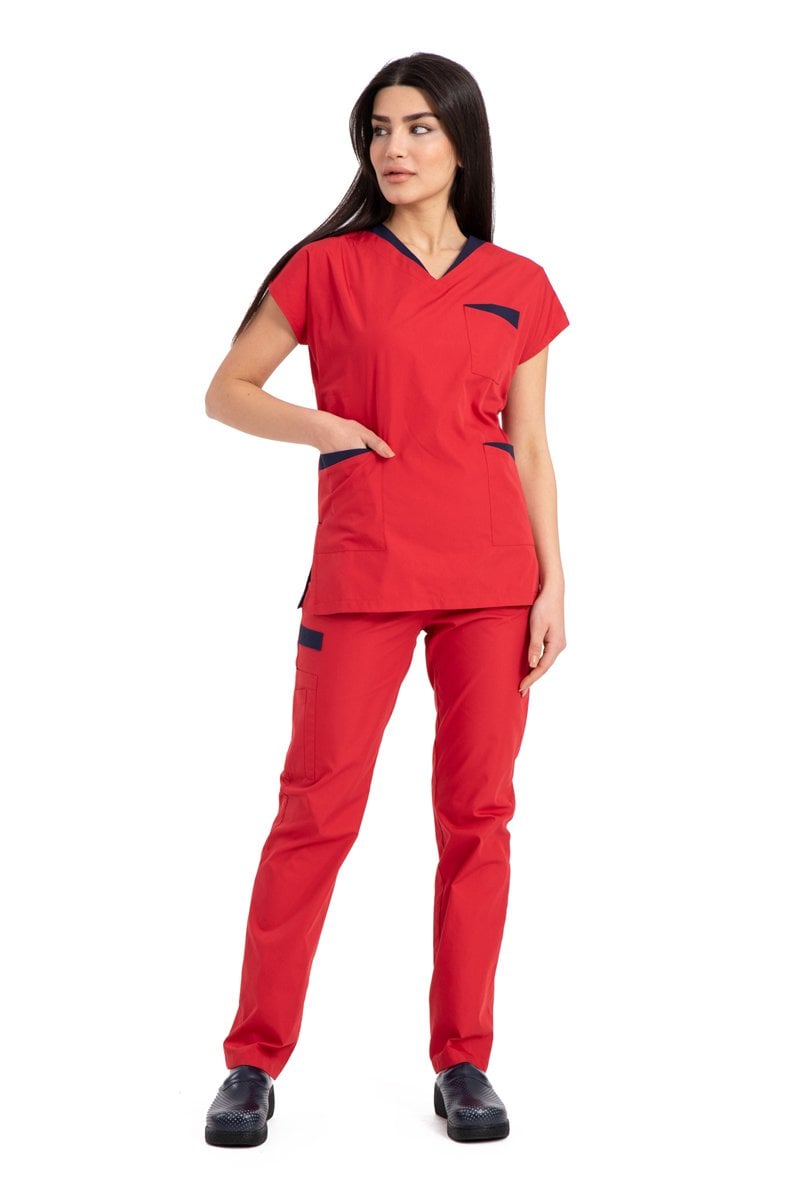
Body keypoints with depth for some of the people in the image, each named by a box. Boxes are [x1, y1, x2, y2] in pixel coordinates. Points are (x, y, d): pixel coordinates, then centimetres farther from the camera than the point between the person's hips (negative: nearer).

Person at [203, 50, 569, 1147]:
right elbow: (228, 390, 9)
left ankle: (463, 1062, 16)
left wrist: (553, 583, 3)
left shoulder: (517, 287, 10)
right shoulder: (328, 268, 4)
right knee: (318, 810, -2)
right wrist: (321, 425, -8)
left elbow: (530, 450, 11)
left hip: (492, 572, 2)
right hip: (363, 567, -2)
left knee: (477, 813, 4)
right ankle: (255, 1062, 9)